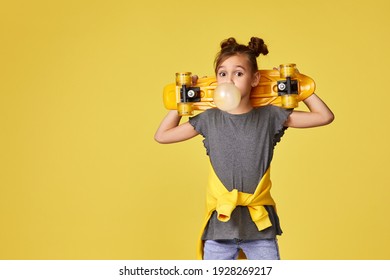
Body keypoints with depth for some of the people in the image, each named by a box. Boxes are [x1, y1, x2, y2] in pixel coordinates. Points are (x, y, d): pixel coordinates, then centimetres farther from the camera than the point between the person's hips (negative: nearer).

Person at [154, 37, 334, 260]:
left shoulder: (269, 116, 0)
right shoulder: (210, 120, 3)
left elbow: (324, 116, 1)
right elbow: (162, 135, 12)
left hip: (260, 224, -1)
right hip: (220, 224, 1)